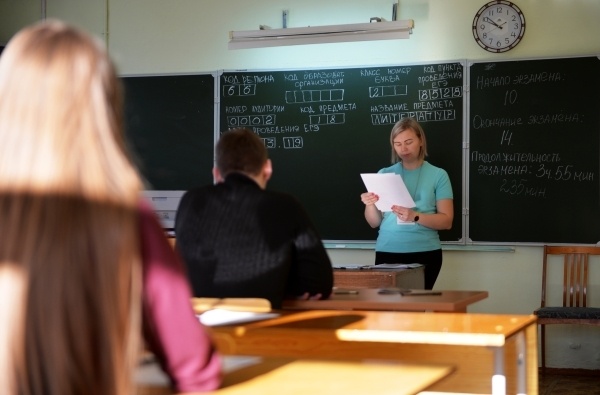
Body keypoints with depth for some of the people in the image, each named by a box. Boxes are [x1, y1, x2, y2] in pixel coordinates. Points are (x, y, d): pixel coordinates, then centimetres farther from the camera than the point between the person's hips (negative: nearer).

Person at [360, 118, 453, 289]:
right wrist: (370, 205, -13)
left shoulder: (438, 175, 1)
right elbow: (374, 222, 7)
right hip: (388, 252, 1)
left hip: (425, 253, -1)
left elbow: (446, 221, -4)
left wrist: (415, 217, -18)